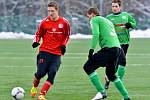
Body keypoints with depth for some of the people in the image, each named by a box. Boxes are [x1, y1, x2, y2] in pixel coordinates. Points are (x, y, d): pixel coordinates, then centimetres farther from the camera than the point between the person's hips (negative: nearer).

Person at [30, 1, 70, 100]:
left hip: (57, 53, 1)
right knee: (41, 72, -8)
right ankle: (34, 86, 25)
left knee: (52, 74, -13)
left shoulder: (64, 22, -1)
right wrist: (36, 42, -9)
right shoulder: (45, 22, -2)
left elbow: (67, 36, 13)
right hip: (44, 51, -1)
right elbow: (38, 34, 11)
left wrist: (64, 45, -3)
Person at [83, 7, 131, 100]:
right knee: (111, 74, 23)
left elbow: (96, 35, -11)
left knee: (88, 67, -3)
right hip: (117, 48, 9)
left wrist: (91, 49, -14)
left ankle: (102, 92, -11)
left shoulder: (94, 20, 5)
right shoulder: (108, 21, 31)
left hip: (108, 48, -9)